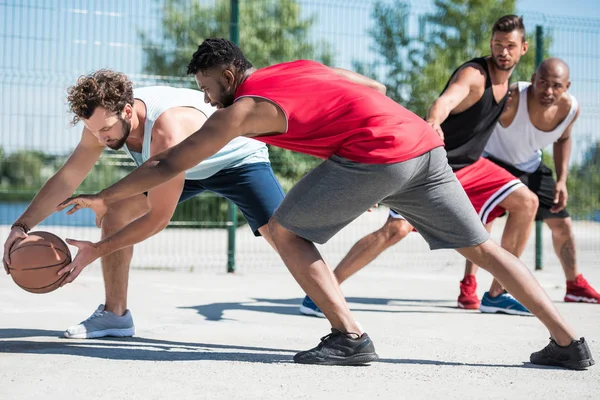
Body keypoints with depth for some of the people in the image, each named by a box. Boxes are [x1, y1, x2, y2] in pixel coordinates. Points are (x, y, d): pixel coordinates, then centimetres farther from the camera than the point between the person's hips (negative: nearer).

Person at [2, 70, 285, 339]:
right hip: (185, 166, 7)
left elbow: (158, 218, -35)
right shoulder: (104, 119, -21)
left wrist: (97, 250, -31)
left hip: (238, 158, -7)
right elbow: (66, 179, -11)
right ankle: (115, 315, 4)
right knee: (115, 213, -6)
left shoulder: (167, 132, -43)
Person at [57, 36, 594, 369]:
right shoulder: (299, 67, 23)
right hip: (426, 144, 8)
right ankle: (569, 342, 14)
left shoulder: (243, 109, 2)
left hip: (378, 154, -8)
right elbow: (371, 90, 28)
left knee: (285, 230, 5)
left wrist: (103, 199, 15)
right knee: (482, 247, 14)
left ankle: (350, 338, 0)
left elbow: (169, 166, 5)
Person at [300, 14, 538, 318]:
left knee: (526, 202, 1)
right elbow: (446, 100, -44)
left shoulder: (505, 80, 6)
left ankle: (495, 295, 8)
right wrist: (432, 123, -64)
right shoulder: (473, 74, -21)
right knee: (396, 228, -23)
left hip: (469, 166, 8)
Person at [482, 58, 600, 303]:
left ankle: (575, 284, 33)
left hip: (530, 167, 6)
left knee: (562, 224, 12)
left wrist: (561, 180, -3)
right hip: (493, 161, -6)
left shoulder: (571, 108, -18)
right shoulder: (512, 99, -36)